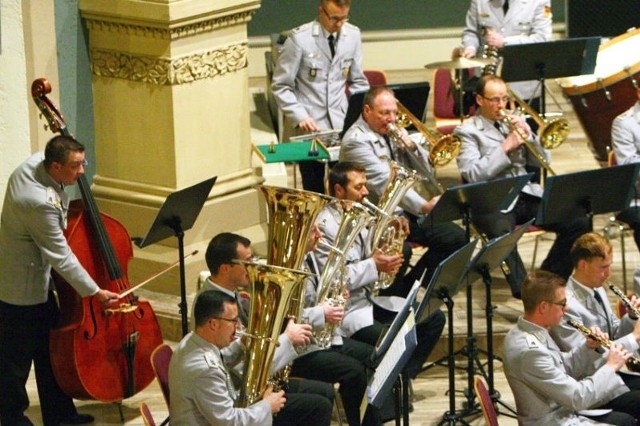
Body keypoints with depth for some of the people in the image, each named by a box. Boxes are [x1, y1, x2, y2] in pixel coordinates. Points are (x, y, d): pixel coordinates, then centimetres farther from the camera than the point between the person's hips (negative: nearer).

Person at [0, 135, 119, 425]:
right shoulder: (40, 203, -33)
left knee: (50, 350, 19)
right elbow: (61, 257, -24)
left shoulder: (34, 163, -8)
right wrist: (95, 292, -17)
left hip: (37, 280, 10)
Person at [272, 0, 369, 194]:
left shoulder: (353, 35, 5)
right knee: (314, 191, -4)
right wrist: (300, 117, -16)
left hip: (342, 124, 3)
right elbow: (281, 86, -4)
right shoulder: (299, 38, -9)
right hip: (309, 127, -3)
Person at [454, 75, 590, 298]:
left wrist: (529, 137, 0)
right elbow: (473, 174, -10)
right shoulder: (467, 131, 4)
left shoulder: (514, 122, 20)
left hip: (527, 194, 6)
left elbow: (541, 163, 18)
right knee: (502, 235, -39)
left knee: (578, 223, -14)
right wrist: (506, 147, -12)